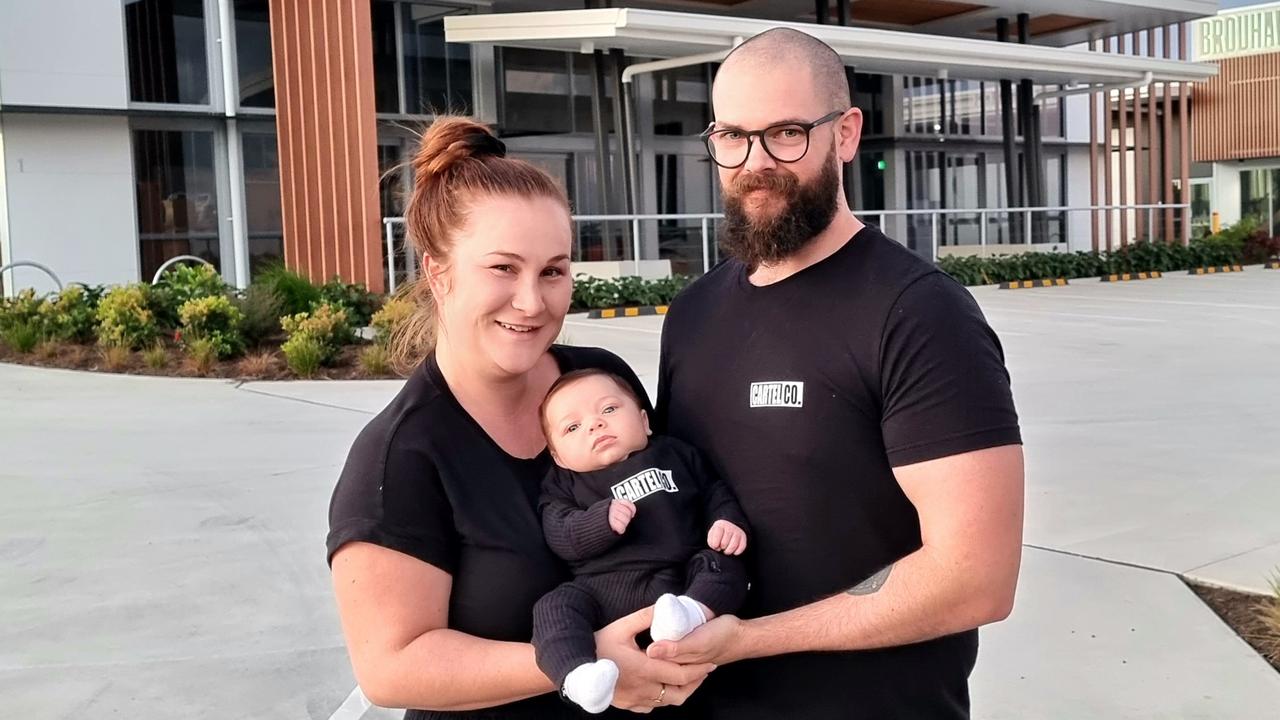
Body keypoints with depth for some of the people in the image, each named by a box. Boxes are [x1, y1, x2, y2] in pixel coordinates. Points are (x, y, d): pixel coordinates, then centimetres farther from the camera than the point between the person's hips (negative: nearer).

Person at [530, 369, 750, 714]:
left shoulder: (674, 453, 18)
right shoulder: (564, 484, 12)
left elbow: (714, 490, 18)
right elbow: (560, 536, -1)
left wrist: (727, 520, -4)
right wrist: (602, 520, -19)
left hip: (683, 579, 1)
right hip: (605, 589, -1)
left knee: (724, 564, -21)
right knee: (554, 607, -25)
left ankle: (692, 611, -47)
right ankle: (579, 677, -46)